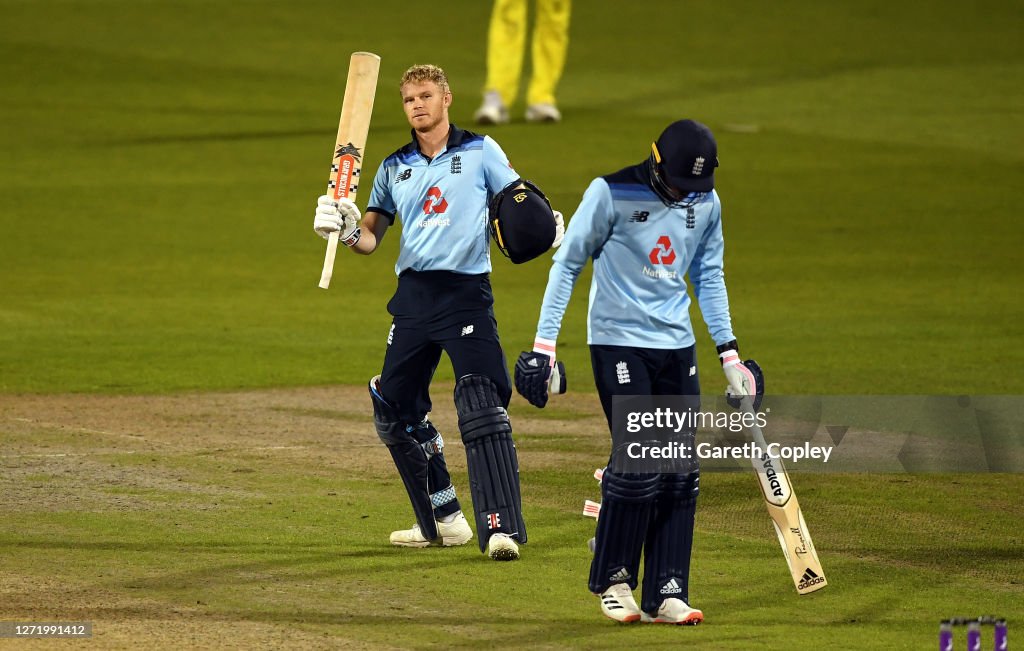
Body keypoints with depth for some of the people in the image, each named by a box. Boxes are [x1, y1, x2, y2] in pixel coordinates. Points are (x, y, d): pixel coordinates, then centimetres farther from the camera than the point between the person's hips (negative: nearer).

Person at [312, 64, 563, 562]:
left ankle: (501, 527, -22)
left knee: (481, 409, -18)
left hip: (467, 292, -5)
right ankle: (443, 521, 22)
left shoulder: (480, 153, 4)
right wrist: (346, 230, -12)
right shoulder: (395, 167, 14)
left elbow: (523, 208, 1)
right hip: (413, 294, 5)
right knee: (395, 412, 8)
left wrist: (544, 226, -21)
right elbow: (371, 237, 11)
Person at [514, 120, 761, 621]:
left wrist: (729, 353, 14)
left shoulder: (706, 203, 4)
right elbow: (567, 264, -6)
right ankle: (613, 580, 4)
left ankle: (665, 594, 5)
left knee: (681, 472, 0)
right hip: (619, 343, -5)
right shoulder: (611, 193, -12)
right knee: (638, 461, -14)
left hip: (677, 348, 5)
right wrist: (544, 345, -9)